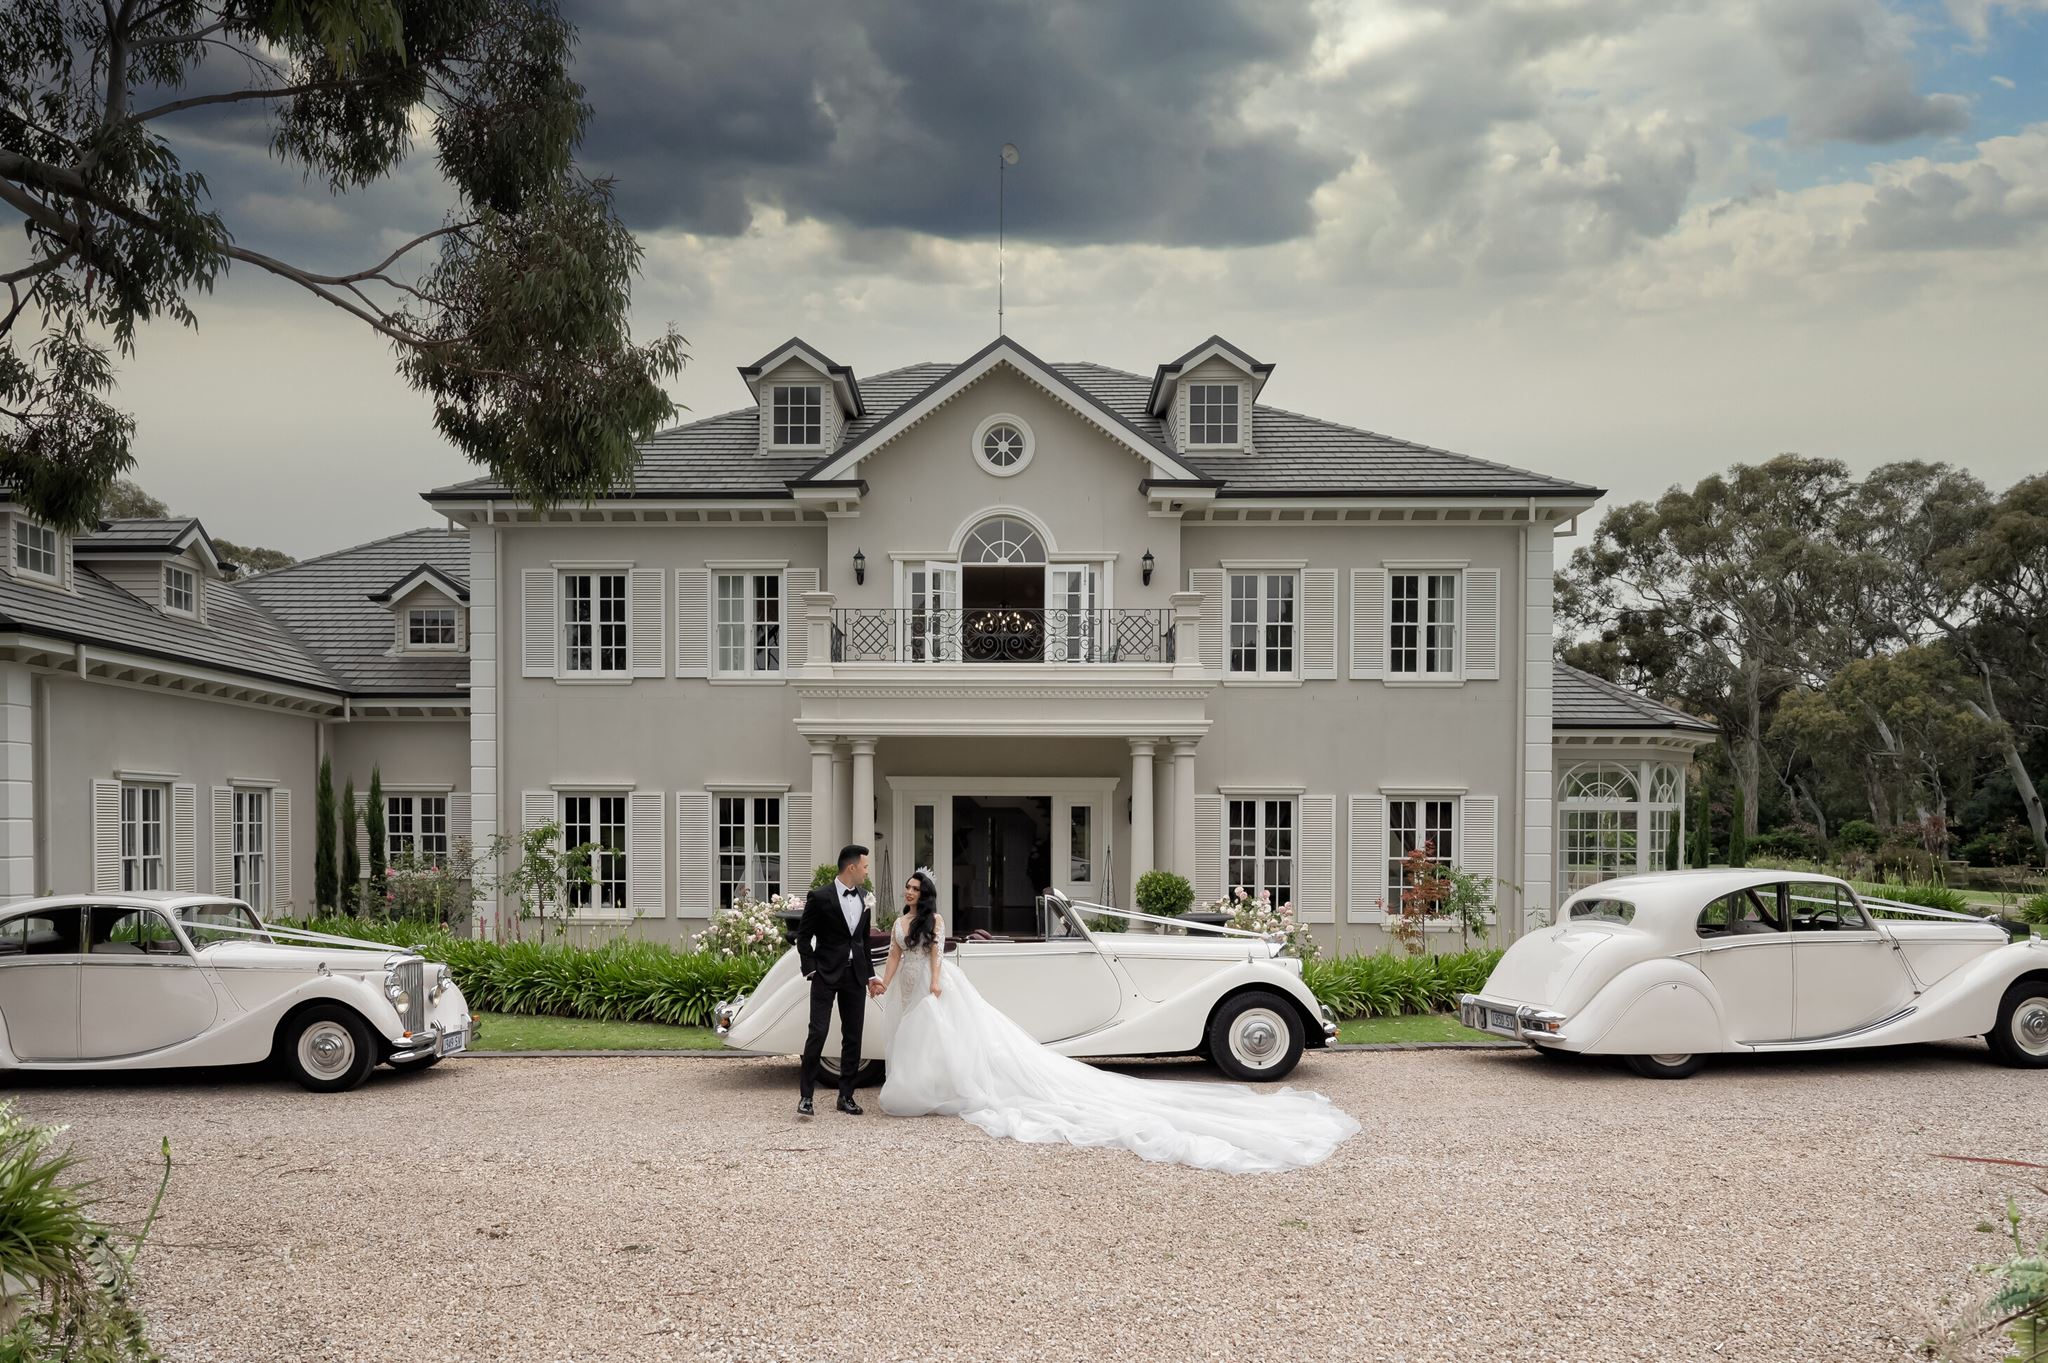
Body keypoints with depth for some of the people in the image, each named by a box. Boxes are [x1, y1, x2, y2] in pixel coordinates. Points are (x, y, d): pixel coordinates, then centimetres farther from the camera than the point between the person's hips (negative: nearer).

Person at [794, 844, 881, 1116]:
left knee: (853, 1036, 7)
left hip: (855, 976, 5)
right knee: (818, 1033, -8)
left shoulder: (865, 899, 9)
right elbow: (803, 936, -3)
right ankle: (806, 1096, -1)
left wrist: (870, 975, 15)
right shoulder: (820, 897, -8)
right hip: (826, 974, -5)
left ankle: (846, 1095, 15)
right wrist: (810, 971, -10)